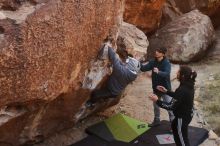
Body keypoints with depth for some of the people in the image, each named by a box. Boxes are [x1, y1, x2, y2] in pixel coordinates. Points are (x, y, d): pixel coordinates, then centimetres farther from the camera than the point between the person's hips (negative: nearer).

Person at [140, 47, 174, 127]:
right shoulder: (153, 62, -2)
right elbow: (144, 68, -5)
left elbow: (166, 74, -34)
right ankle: (156, 120, 39)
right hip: (155, 88, 6)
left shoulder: (167, 63, -19)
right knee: (155, 105, 21)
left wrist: (158, 72, -51)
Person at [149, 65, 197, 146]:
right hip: (188, 114, 10)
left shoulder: (182, 90, -34)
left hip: (183, 117, -10)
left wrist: (157, 101, -21)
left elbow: (171, 106, -29)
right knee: (174, 126, 34)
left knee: (182, 138, 11)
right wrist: (166, 91, 12)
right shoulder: (188, 85, -6)